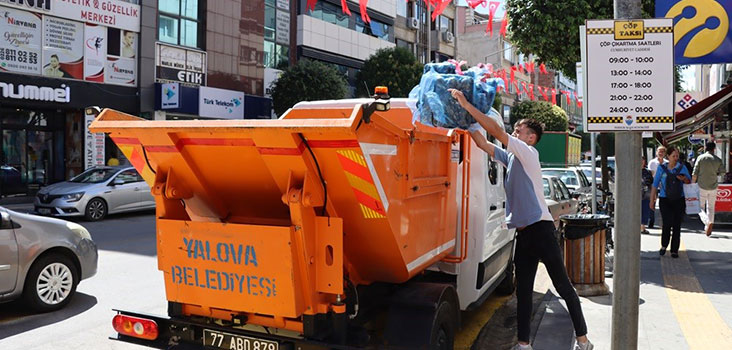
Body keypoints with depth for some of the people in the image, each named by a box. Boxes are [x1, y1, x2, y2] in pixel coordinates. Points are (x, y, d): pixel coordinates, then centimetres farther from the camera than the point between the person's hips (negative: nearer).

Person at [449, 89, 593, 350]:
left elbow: (495, 130, -16)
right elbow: (483, 143, 12)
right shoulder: (510, 157, 14)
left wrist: (467, 105, -16)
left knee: (563, 286, 3)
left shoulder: (528, 153, -7)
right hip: (523, 233, 8)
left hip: (540, 229, -8)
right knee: (523, 291, 10)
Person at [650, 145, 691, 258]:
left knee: (677, 225, 1)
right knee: (667, 223, -11)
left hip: (679, 199, 1)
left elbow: (689, 181, 13)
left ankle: (674, 250, 10)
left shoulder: (681, 167, 6)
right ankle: (664, 245, 13)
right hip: (665, 199, -1)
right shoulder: (661, 168, 3)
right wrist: (652, 200, 6)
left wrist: (684, 179, -11)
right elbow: (655, 185, 6)